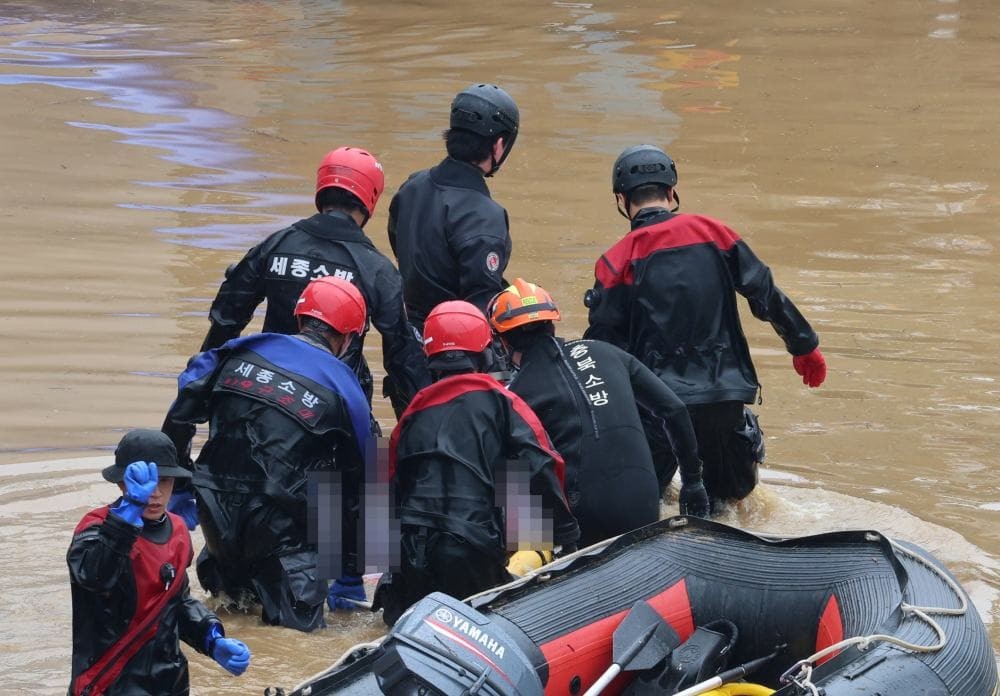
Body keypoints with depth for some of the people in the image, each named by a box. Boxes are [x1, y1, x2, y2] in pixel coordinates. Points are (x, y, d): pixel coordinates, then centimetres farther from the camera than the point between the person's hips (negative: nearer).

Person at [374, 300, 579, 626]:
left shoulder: (415, 412, 15)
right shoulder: (498, 402, 2)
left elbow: (393, 486, 18)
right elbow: (540, 468, -8)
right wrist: (566, 533, -2)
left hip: (412, 551, 5)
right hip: (473, 554, -4)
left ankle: (397, 598, 4)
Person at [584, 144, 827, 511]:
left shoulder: (617, 261, -3)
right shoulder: (713, 233, 3)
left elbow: (603, 342, -2)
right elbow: (767, 295, 7)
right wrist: (805, 347, 21)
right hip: (724, 393, 2)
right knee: (731, 493, 22)